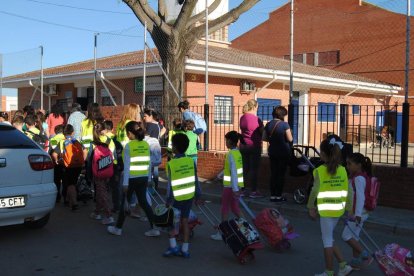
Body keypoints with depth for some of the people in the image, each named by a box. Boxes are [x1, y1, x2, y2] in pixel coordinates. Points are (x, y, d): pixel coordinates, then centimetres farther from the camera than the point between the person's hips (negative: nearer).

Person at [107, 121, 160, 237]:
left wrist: (125, 183, -8)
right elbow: (148, 163, 6)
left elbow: (127, 166, -12)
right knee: (143, 202, 13)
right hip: (143, 178, 5)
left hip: (132, 178, -5)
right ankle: (154, 228, 9)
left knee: (125, 202, 10)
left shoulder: (128, 146, -13)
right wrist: (148, 177, 15)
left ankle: (118, 228, 25)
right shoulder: (146, 144, 2)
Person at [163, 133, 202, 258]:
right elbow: (195, 180, 1)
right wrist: (198, 196, 10)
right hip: (189, 196, 4)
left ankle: (173, 246, 9)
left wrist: (168, 200, -7)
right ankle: (185, 249, 14)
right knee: (185, 221, 11)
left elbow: (171, 184, -15)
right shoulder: (191, 161, -4)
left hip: (177, 197, -4)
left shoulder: (171, 163, -16)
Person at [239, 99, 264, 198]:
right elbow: (262, 133, -5)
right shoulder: (256, 119, -13)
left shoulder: (242, 118, 5)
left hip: (243, 146, 6)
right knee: (254, 169, 0)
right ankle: (254, 191, 2)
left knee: (245, 168, 11)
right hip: (254, 146, -6)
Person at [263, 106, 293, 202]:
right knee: (281, 174, 2)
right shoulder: (284, 124, -13)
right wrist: (289, 134, 7)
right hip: (284, 152, -5)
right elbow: (290, 139, -12)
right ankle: (278, 196, 5)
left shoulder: (268, 124, 3)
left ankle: (272, 195, 12)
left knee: (273, 173, 10)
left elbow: (264, 138, 5)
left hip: (272, 152, 5)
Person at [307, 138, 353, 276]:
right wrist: (348, 208, 13)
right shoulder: (342, 170, 1)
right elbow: (347, 191, 3)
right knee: (329, 239, 21)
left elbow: (315, 191, -12)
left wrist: (311, 207, 0)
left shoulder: (319, 171, -13)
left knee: (327, 241, 6)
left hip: (326, 210, -5)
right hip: (338, 209, 5)